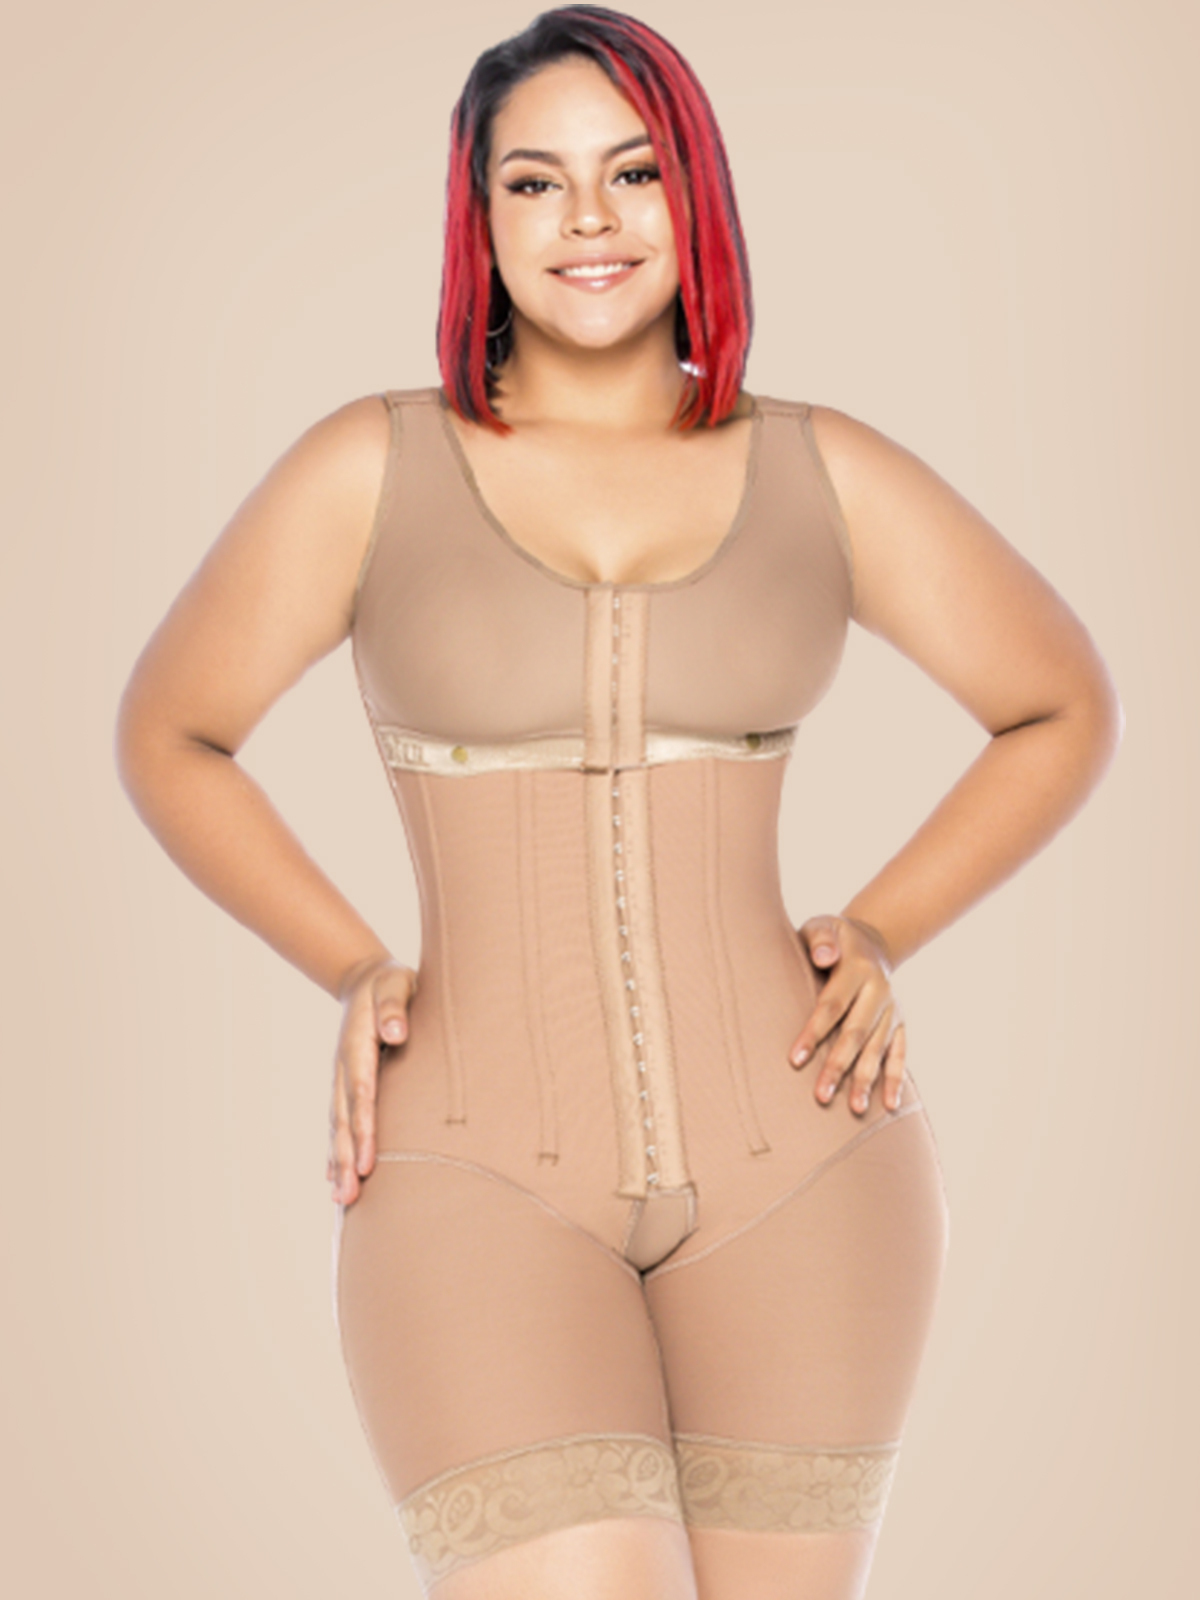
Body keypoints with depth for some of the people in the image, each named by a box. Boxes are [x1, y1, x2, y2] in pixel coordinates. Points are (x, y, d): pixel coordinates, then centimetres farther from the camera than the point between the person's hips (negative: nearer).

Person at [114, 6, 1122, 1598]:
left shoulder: (824, 475, 5)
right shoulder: (372, 469, 2)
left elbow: (1065, 709, 16)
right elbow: (169, 736, 13)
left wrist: (881, 937, 4)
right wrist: (350, 972, 1)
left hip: (792, 1159, 2)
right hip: (484, 1167, -1)